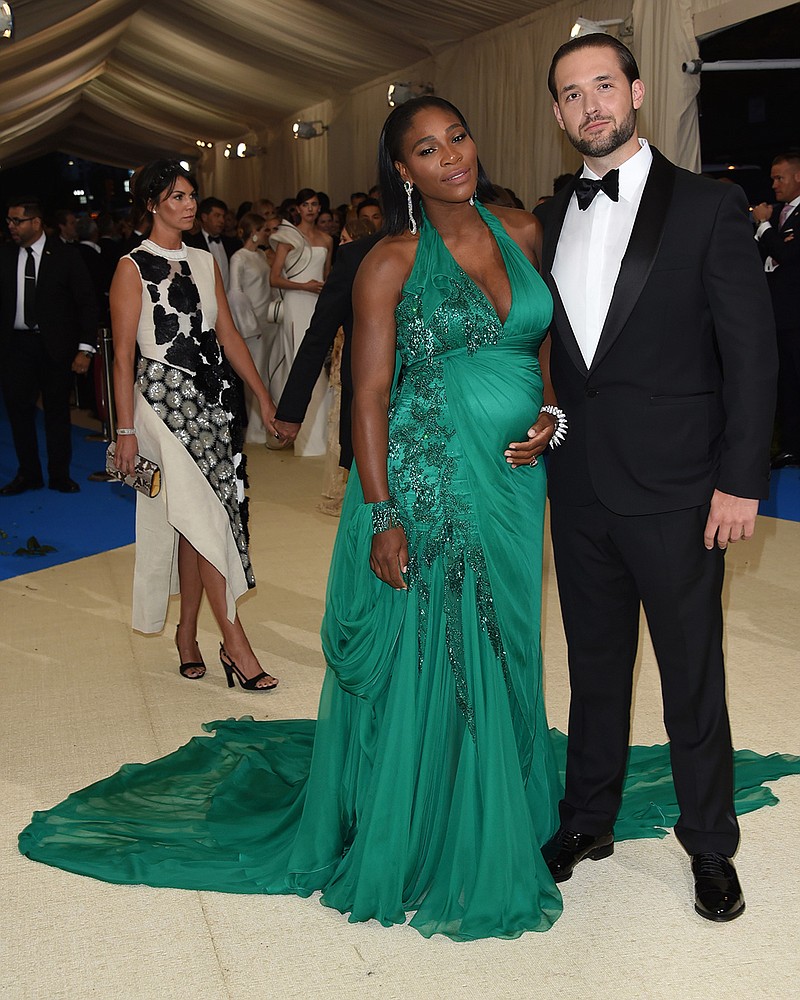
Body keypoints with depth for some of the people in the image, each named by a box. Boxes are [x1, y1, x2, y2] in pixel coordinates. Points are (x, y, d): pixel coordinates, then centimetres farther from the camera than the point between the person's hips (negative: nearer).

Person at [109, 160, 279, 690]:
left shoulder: (205, 261, 13)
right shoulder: (134, 267, -4)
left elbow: (228, 334, 14)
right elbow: (123, 355, -7)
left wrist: (264, 395, 10)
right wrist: (126, 430, -11)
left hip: (212, 398, 6)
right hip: (166, 398, -6)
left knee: (196, 523, 7)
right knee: (205, 517, -9)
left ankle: (187, 632, 19)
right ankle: (235, 642, -5)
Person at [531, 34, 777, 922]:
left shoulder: (708, 209, -5)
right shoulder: (549, 221, 9)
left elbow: (752, 352, -7)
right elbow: (549, 345, 12)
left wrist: (741, 481, -12)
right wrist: (542, 436, 2)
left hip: (674, 492, -4)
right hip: (579, 490, 4)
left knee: (692, 678, 7)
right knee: (593, 666, 17)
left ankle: (710, 847, 26)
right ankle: (587, 822, 34)